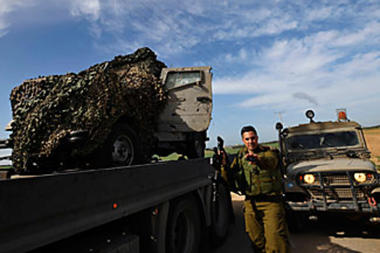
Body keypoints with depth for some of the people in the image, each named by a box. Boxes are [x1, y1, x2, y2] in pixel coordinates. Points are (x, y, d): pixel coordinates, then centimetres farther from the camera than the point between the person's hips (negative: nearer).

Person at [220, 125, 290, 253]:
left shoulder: (269, 152, -1)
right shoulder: (240, 157, 9)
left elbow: (270, 161, -27)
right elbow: (230, 179, 3)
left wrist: (258, 159, -49)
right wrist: (225, 165, -15)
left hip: (271, 202, -3)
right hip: (250, 204, 3)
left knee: (276, 242, -8)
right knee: (257, 242, 13)